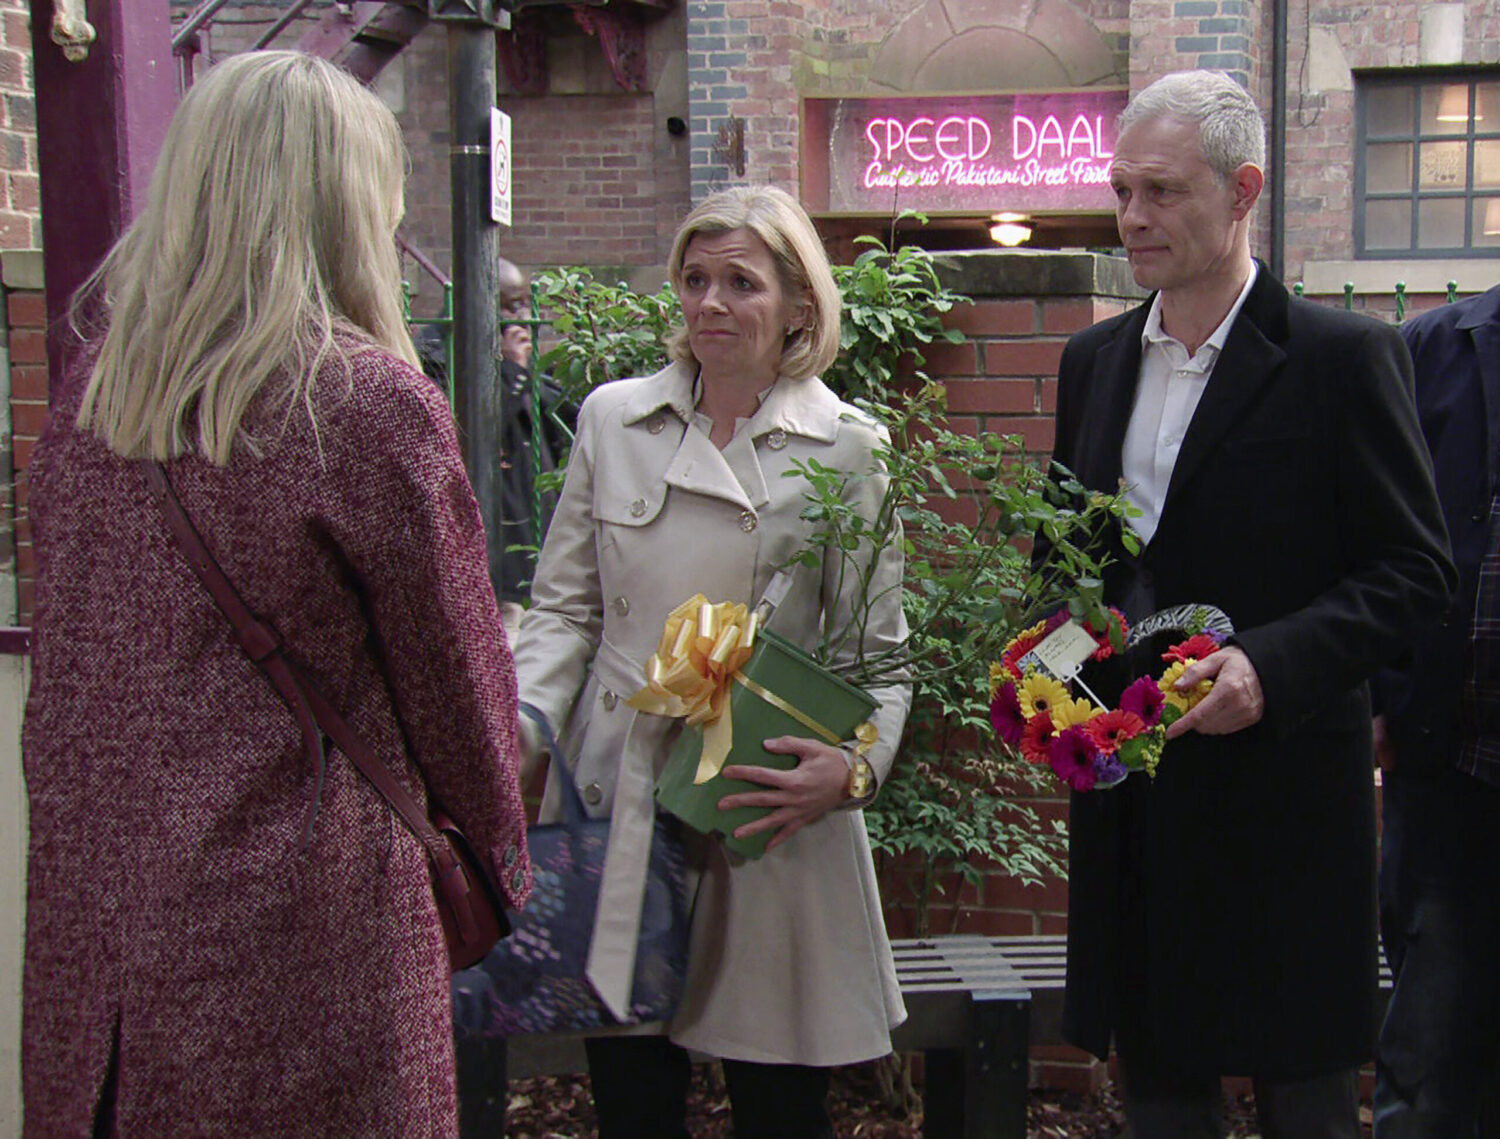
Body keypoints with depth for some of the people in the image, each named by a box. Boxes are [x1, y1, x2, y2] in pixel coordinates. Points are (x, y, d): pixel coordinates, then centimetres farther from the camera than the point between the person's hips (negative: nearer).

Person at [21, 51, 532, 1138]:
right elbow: (454, 676, -6)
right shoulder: (372, 404, -16)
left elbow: (61, 648, 10)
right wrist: (496, 870, 9)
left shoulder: (95, 382, 1)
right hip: (300, 921, -5)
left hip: (88, 913, 6)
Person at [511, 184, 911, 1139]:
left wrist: (852, 765, -17)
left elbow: (877, 644, 1)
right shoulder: (612, 419, 6)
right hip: (620, 806, 2)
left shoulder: (844, 446, 1)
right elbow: (566, 606, 9)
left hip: (773, 811, -2)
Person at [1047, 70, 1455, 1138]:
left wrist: (1271, 664, -22)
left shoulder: (1344, 356, -8)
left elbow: (1414, 568, -9)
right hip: (1130, 792, 5)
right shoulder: (1094, 360, 10)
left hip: (1284, 787, -5)